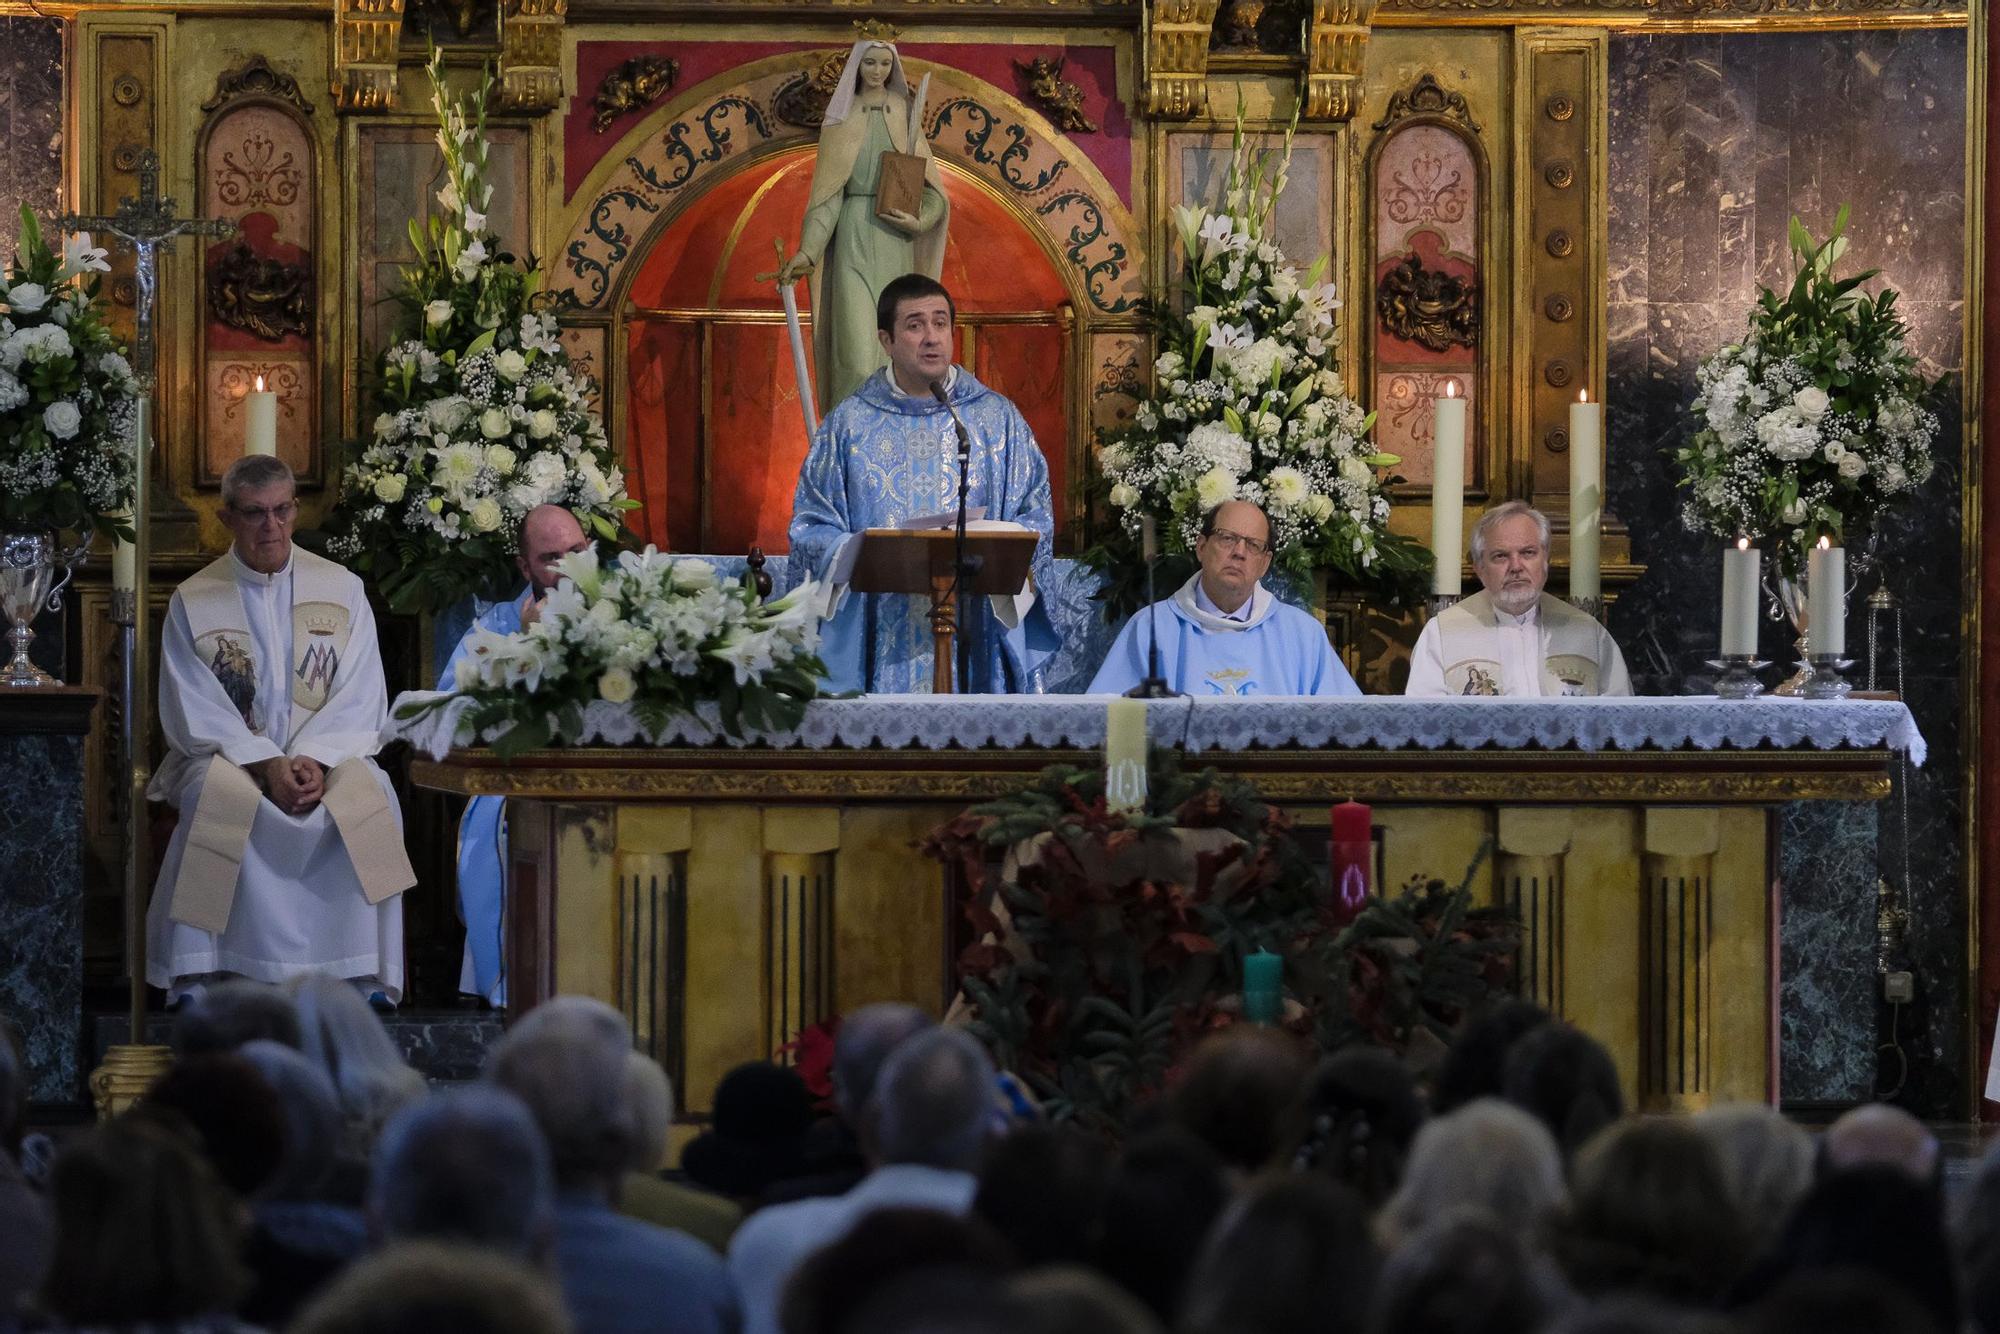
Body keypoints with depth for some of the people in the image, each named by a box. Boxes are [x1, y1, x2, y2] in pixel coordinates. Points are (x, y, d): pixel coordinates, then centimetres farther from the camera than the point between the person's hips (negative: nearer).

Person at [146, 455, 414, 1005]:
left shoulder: (343, 591, 10)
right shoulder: (193, 603, 6)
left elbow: (362, 699, 2)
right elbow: (194, 712, -3)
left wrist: (316, 760, -16)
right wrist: (266, 766, -18)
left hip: (328, 757, 1)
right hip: (229, 756, -1)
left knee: (370, 795, -31)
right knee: (218, 795, -35)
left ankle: (362, 981, -30)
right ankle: (201, 985, -33)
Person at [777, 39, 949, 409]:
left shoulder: (904, 116, 8)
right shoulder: (840, 119, 5)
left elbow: (933, 191, 8)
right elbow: (828, 194, -1)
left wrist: (918, 221, -13)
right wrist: (807, 251, -12)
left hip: (893, 243, 2)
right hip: (853, 239, -2)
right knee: (857, 349, -12)